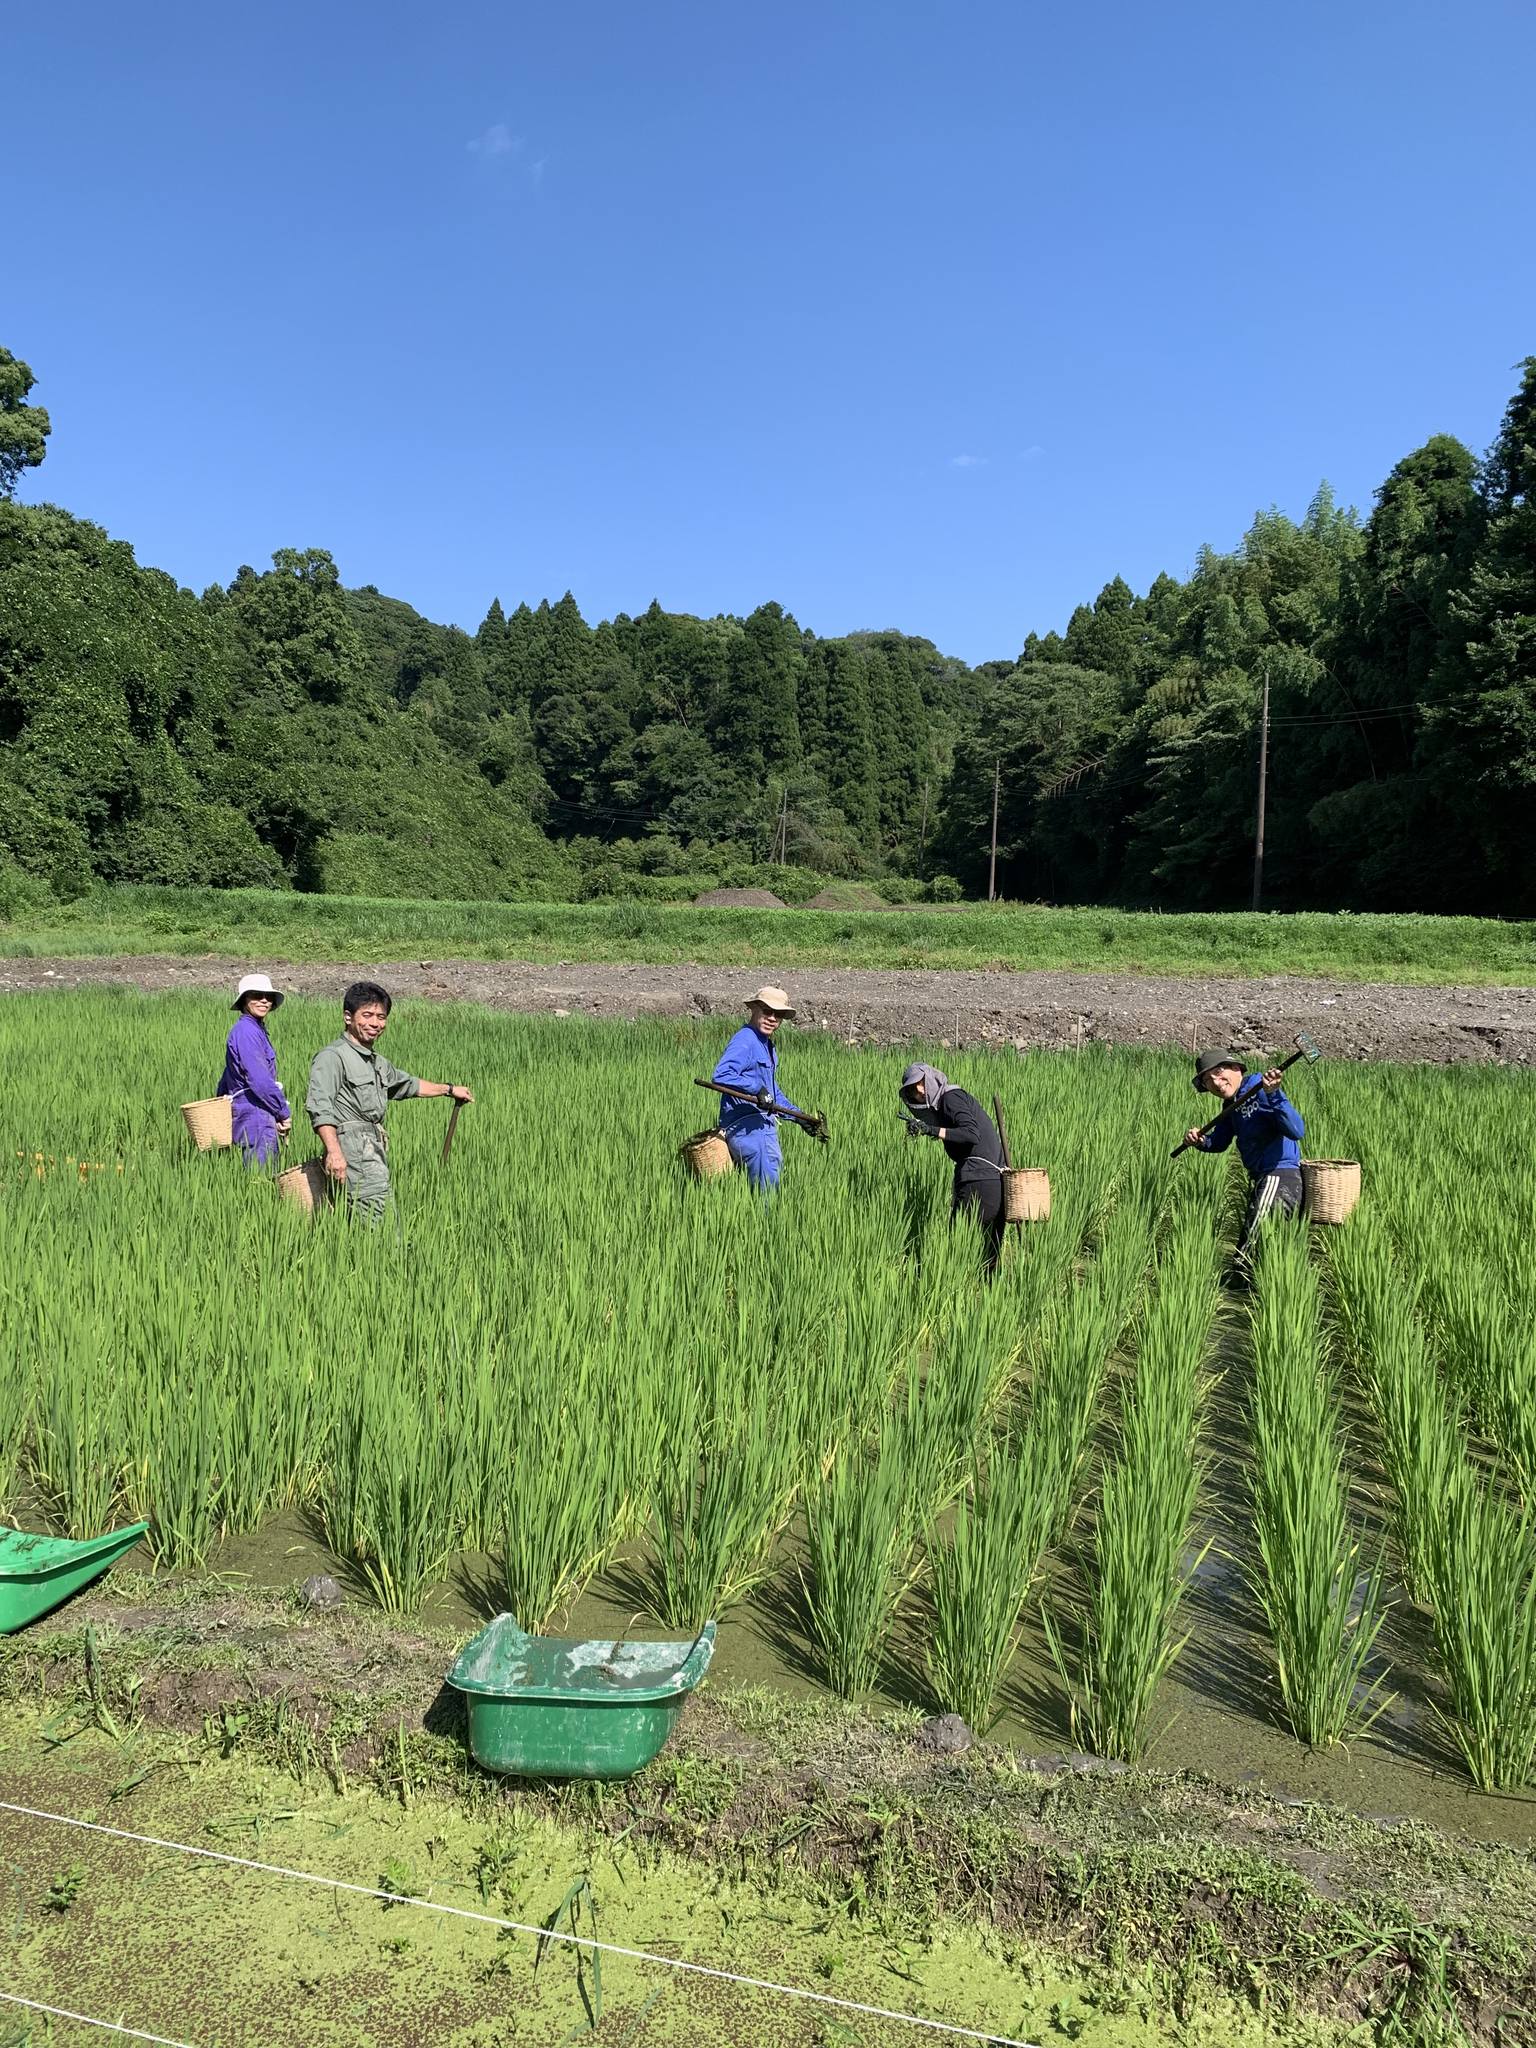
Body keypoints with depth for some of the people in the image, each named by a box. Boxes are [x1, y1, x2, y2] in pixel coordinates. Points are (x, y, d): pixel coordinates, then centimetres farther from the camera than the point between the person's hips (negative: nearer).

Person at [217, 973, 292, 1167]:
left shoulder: (256, 1030, 17)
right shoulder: (246, 1031, -14)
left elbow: (225, 1081, 25)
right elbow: (260, 1080, -21)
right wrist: (284, 1113, -13)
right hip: (256, 1117, -10)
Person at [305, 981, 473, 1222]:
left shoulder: (377, 1062, 24)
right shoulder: (332, 1057, -5)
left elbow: (406, 1084, 42)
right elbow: (319, 1108, -16)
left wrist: (449, 1089, 52)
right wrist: (334, 1151, -28)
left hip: (376, 1154, 9)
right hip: (353, 1154, -9)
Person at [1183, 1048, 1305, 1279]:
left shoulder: (1259, 1088, -17)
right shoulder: (1232, 1103, 11)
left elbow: (1297, 1132, -29)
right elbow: (1219, 1141, 22)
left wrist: (1273, 1095, -40)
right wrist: (1201, 1141, 0)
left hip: (1280, 1176, -10)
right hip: (1259, 1178, 10)